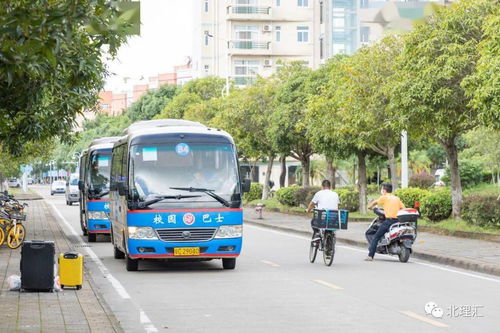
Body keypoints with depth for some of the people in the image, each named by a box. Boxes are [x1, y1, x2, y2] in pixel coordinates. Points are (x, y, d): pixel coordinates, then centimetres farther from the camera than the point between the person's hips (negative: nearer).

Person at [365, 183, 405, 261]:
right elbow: (403, 208, 13)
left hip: (389, 220, -5)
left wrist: (370, 206, 36)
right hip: (398, 220, 5)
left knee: (376, 237, -2)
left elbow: (375, 202, 16)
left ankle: (370, 256, -11)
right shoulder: (397, 198, 19)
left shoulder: (384, 197, 5)